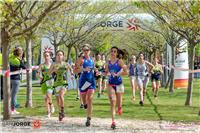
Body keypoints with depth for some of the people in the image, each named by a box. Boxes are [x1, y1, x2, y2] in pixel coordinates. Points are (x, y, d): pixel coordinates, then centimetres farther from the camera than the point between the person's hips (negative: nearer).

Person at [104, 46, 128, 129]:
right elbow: (106, 72, 18)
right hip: (111, 84, 2)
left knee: (118, 103, 7)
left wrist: (117, 74, -19)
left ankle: (120, 108, 46)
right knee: (112, 102, -10)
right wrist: (107, 73, -3)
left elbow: (126, 72, -10)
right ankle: (113, 122, -11)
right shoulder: (108, 63, 6)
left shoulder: (120, 61, -4)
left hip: (119, 83, -2)